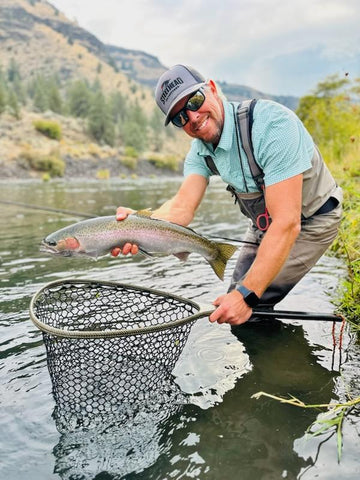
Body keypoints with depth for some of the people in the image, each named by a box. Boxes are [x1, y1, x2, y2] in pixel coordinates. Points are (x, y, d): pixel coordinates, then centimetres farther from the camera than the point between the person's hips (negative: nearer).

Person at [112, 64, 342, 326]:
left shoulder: (271, 123, -34)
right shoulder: (201, 150, -9)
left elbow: (286, 223, -38)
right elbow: (182, 207, -22)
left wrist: (247, 295, -40)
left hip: (311, 219, -7)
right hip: (264, 224, 7)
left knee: (249, 307, -13)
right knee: (235, 299, 15)